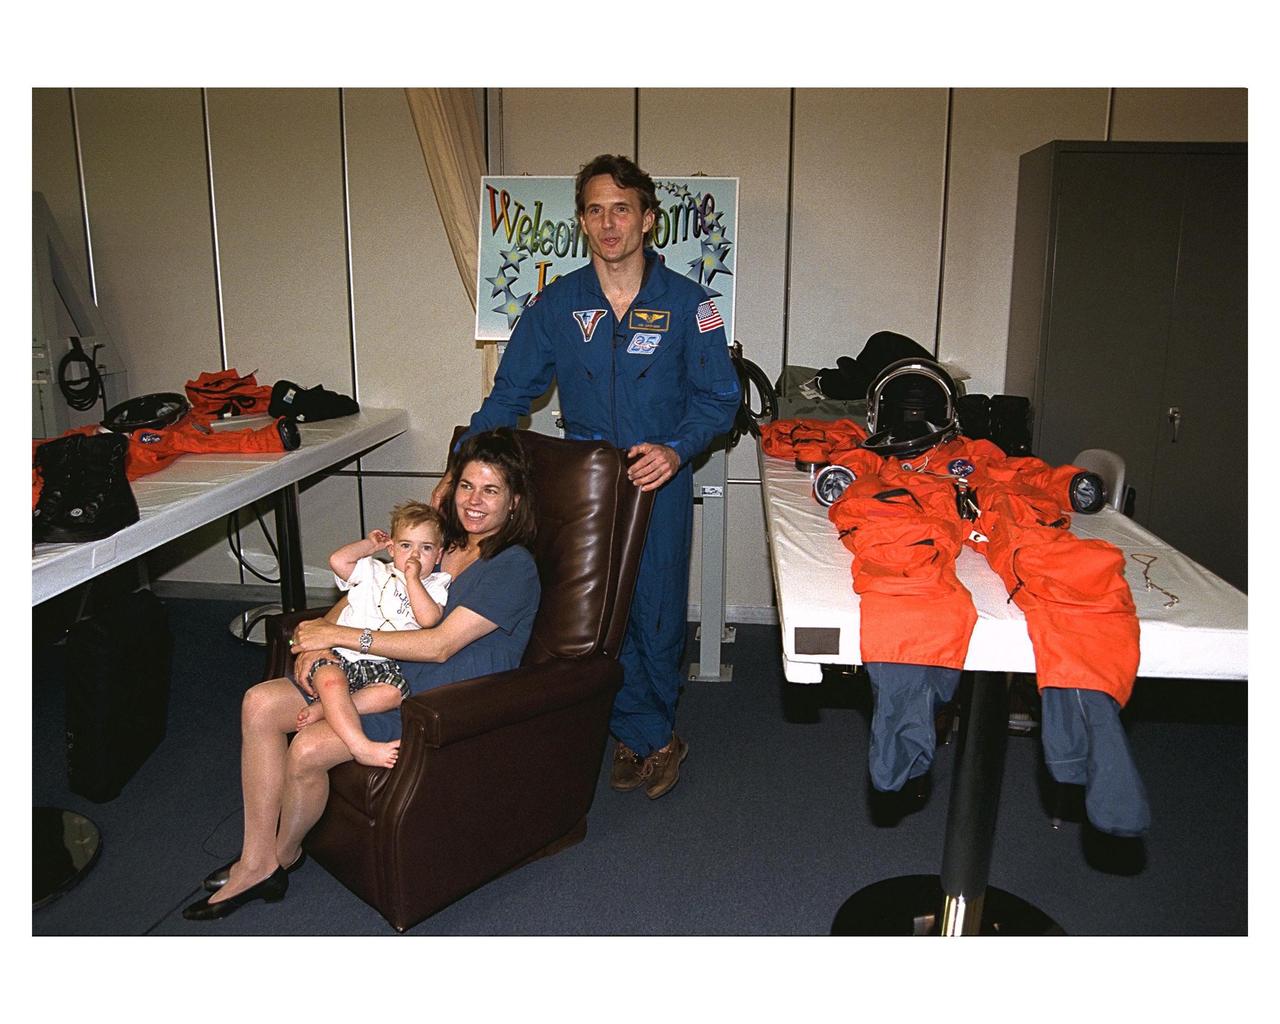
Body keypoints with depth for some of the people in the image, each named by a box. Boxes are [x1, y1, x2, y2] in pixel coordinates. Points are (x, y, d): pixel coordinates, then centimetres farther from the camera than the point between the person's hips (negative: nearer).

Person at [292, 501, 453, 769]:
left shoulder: (434, 585, 13)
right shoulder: (373, 571, 16)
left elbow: (428, 618, -8)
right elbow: (338, 560, -3)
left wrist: (413, 577, -5)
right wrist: (370, 544, 10)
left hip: (381, 665, 0)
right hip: (340, 655, 0)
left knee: (394, 691, -33)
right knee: (330, 680, -34)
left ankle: (323, 709, -23)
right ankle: (361, 747, -38)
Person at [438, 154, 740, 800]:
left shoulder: (686, 303, -4)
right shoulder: (557, 303, 1)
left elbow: (719, 398, -3)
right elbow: (510, 393, 4)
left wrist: (675, 450, -22)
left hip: (658, 481, -1)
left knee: (657, 615, 7)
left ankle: (641, 732, 32)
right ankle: (651, 739, 22)